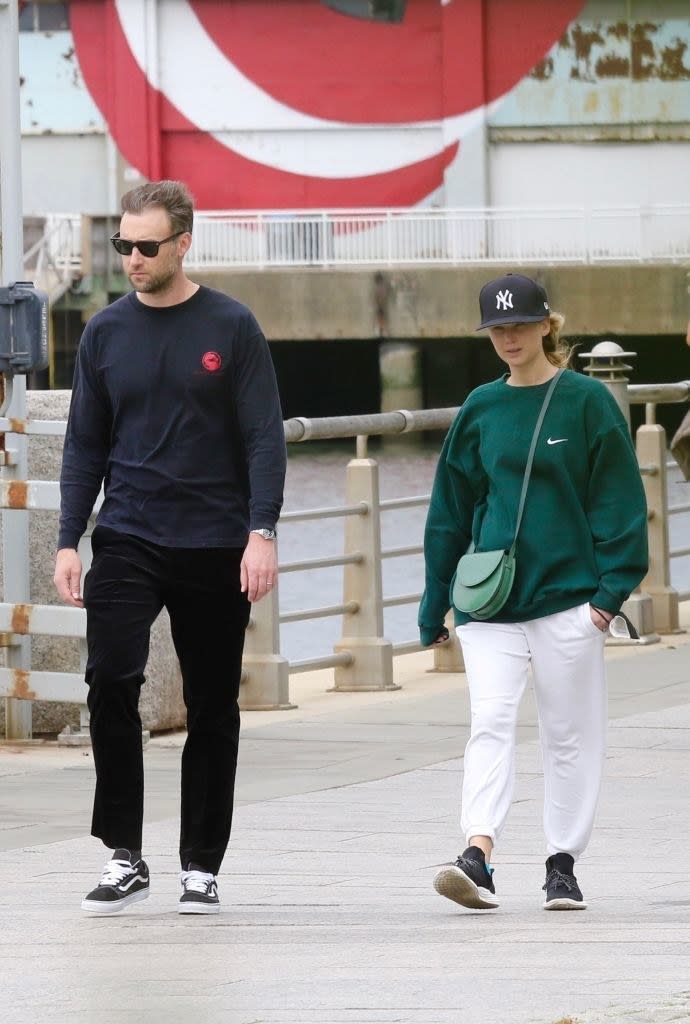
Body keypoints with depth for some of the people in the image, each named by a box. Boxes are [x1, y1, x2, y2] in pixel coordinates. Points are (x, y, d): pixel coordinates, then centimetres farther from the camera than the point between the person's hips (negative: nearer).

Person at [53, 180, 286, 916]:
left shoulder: (230, 328, -2)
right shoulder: (106, 333, 6)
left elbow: (264, 439, -3)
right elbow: (85, 445, 10)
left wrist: (261, 533, -13)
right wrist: (68, 541, 2)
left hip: (215, 550, -1)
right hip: (127, 543, 1)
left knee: (212, 709, 5)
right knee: (110, 683, -16)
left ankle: (201, 866, 16)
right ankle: (124, 856, -9)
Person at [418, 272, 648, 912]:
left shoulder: (587, 402, -1)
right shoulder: (481, 409, 8)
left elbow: (618, 500, -2)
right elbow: (451, 510, 14)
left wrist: (612, 588, -10)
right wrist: (435, 605, 13)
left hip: (567, 596, -2)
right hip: (490, 598, 2)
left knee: (570, 735, 5)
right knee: (489, 723, -11)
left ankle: (563, 864, 14)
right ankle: (477, 857, -21)